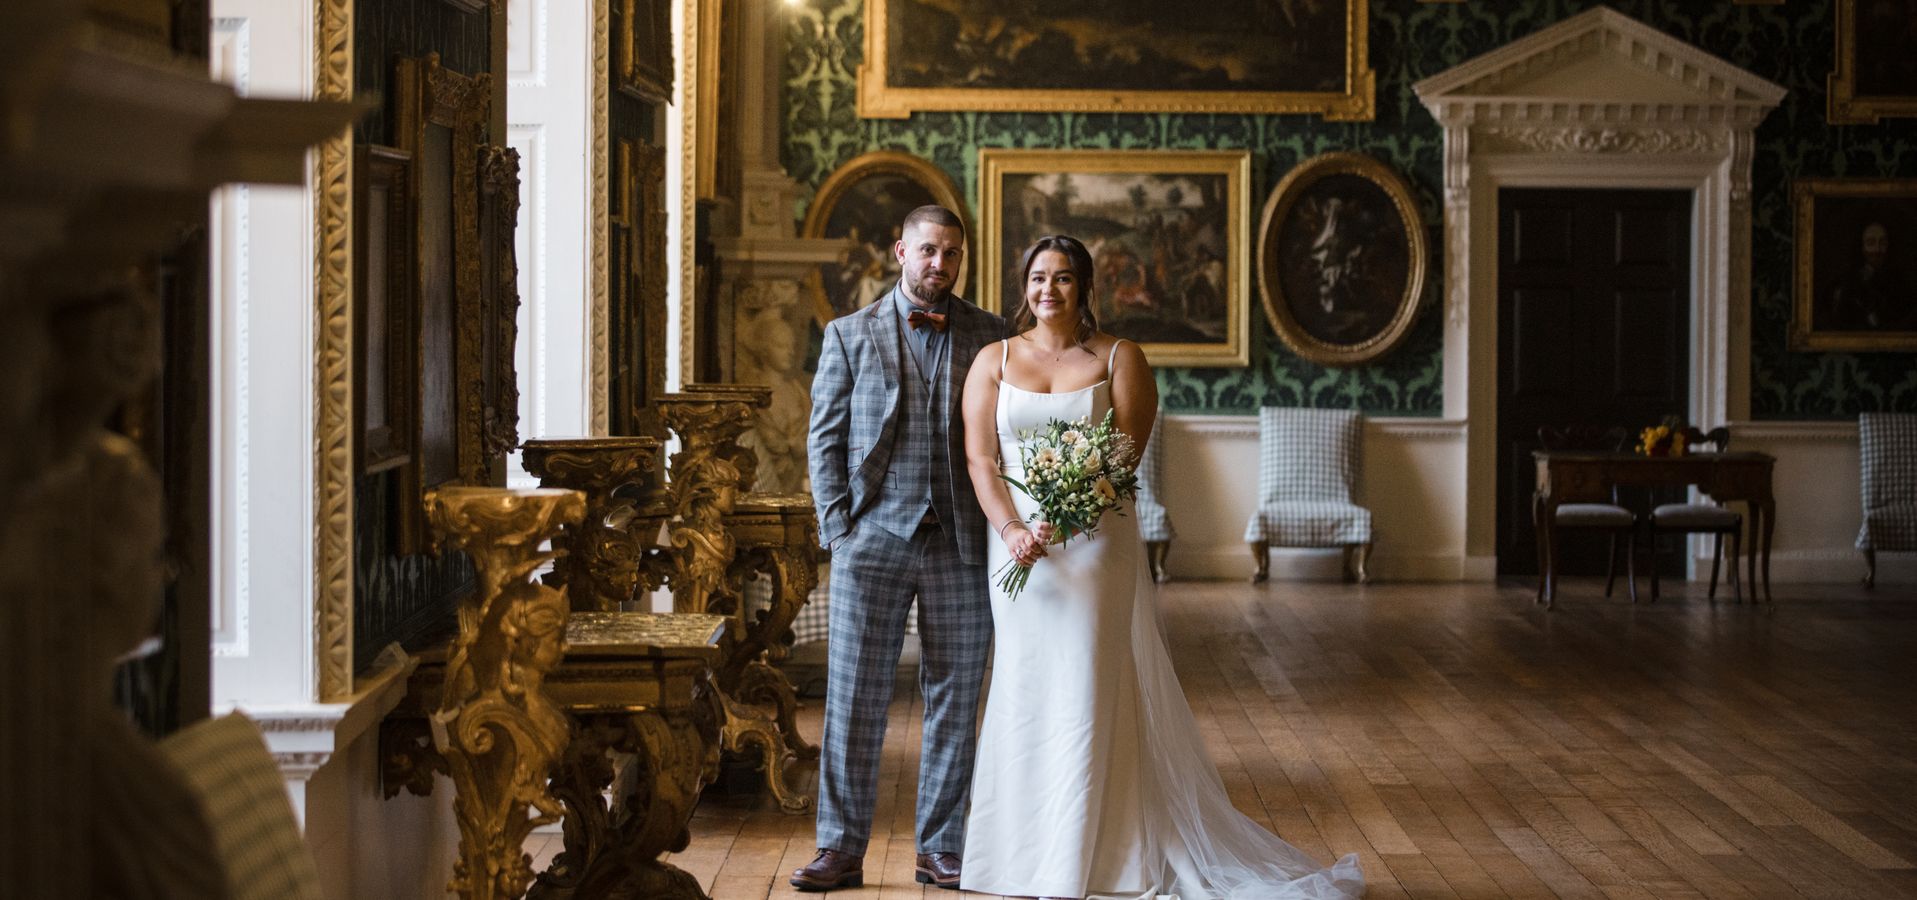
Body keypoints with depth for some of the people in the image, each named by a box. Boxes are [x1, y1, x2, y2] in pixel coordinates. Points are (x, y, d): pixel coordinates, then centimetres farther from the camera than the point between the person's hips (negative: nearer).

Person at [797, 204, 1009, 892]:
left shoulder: (989, 336, 8)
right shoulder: (850, 335, 8)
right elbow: (824, 437, 6)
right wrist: (837, 524, -3)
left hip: (960, 544, 1)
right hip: (873, 542, -1)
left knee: (954, 700, 5)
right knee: (854, 696, -1)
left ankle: (940, 849, 14)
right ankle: (842, 848, 6)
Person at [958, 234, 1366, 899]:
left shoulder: (1118, 359, 2)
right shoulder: (994, 361, 8)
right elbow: (980, 458, 1)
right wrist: (1013, 530, -16)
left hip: (1095, 542, -2)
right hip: (1015, 543, 2)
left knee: (1086, 694, -2)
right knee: (1024, 694, 4)